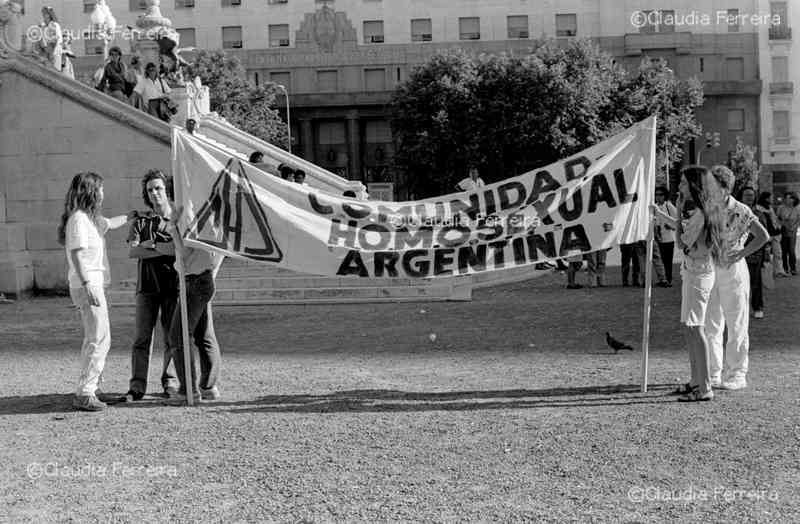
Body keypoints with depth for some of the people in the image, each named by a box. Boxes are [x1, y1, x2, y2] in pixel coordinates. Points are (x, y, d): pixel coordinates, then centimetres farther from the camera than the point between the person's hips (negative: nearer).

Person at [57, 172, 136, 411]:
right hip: (87, 285, -10)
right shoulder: (78, 218, -12)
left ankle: (87, 390, 19)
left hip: (94, 284, 10)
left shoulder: (91, 217, 17)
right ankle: (85, 393, -10)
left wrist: (133, 214, 47)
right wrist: (86, 283, -26)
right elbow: (76, 253, -20)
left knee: (95, 339, 14)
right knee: (99, 339, -11)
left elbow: (110, 223, 38)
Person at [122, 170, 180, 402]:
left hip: (173, 285, -1)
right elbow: (132, 252, -3)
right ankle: (137, 386, -2)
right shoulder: (141, 222, 12)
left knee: (172, 337, 2)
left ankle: (169, 380, 17)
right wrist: (164, 250, -15)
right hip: (147, 287, 1)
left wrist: (151, 246, -12)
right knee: (142, 337, -4)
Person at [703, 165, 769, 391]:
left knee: (736, 326, 3)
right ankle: (713, 373, 16)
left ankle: (736, 374, 11)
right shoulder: (706, 208, 5)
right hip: (709, 270, 5)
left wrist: (741, 254, -15)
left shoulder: (740, 211, -11)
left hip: (733, 271, -5)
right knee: (710, 325, 7)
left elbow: (763, 236, -15)